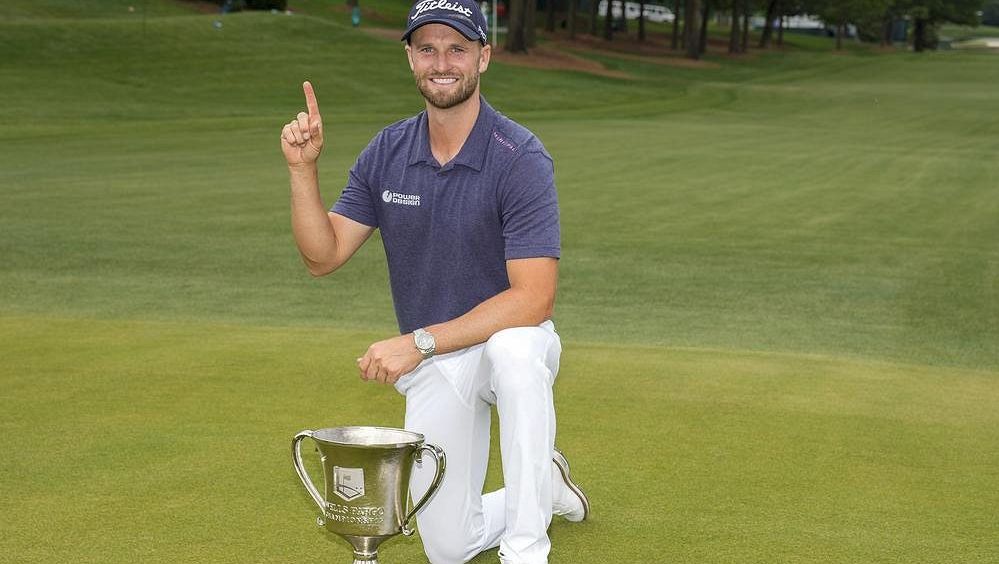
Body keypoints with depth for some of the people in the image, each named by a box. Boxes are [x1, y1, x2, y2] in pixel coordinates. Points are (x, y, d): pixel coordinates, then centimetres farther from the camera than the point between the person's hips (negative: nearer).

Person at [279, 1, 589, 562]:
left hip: (508, 341, -4)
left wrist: (419, 341, -32)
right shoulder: (387, 152, -3)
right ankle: (544, 486, 34)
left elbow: (534, 298, -27)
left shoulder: (521, 158, -20)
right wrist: (304, 169, -19)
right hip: (429, 368, 4)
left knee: (515, 348, -42)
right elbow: (323, 255, -4)